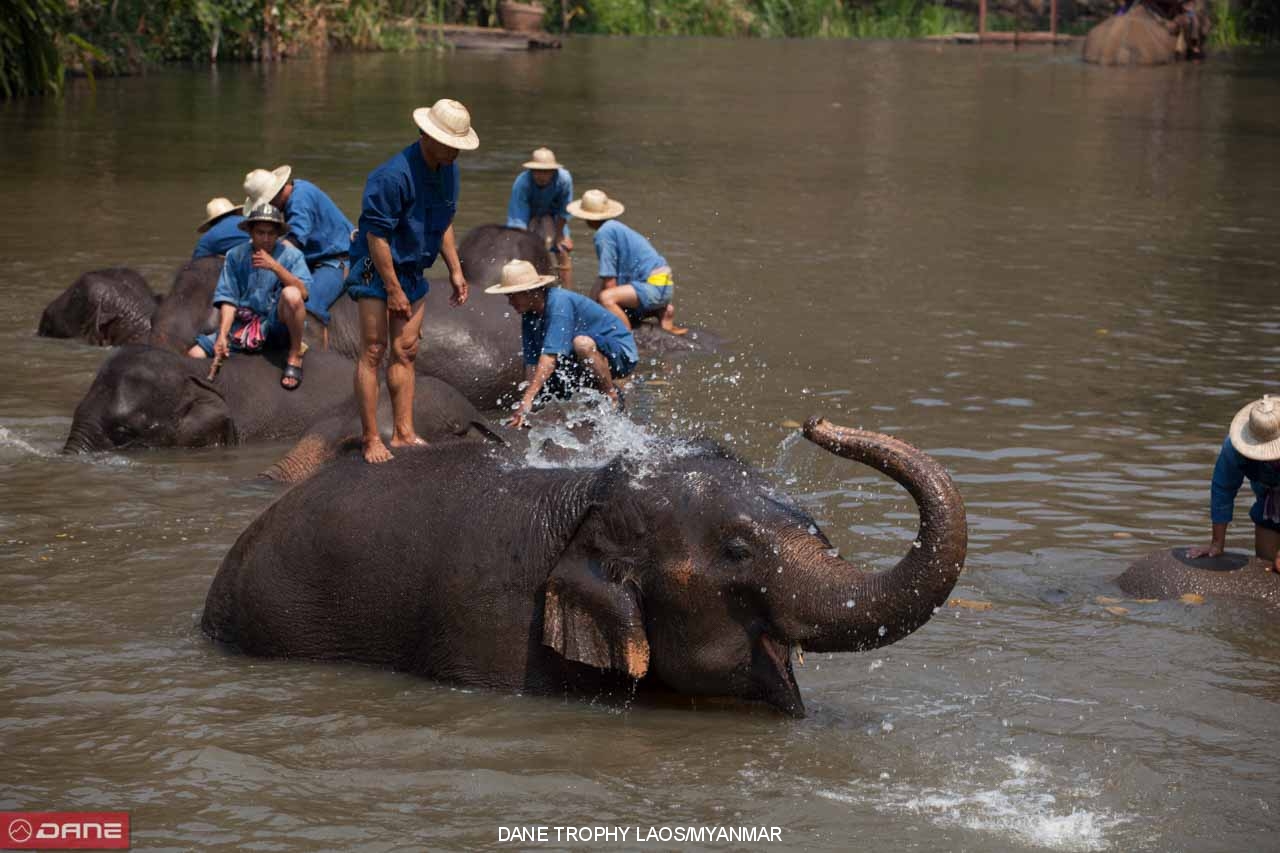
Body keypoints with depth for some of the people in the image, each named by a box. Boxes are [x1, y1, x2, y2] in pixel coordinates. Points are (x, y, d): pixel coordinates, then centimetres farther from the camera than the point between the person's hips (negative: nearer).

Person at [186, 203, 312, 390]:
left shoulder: (291, 255, -1)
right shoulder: (235, 256, 5)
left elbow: (303, 292, -17)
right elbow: (228, 299, 0)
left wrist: (275, 267, -27)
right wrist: (222, 336, -12)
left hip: (277, 324, -2)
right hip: (243, 325, 2)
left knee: (291, 295, -35)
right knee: (195, 354, -13)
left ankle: (295, 357, -16)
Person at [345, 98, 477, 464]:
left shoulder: (448, 172, 3)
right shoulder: (392, 177, -25)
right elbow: (376, 237, -23)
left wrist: (455, 271, 14)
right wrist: (393, 291, -21)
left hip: (412, 271, 8)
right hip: (376, 270, -8)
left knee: (405, 352, 8)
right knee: (373, 352, -7)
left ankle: (403, 433, 12)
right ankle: (371, 439, -5)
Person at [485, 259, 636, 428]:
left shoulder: (559, 303, -27)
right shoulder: (529, 315, -2)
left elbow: (550, 355, -35)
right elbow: (531, 362, -3)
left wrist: (528, 399, -39)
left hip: (621, 353, -9)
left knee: (582, 343, -37)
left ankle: (613, 397, -16)